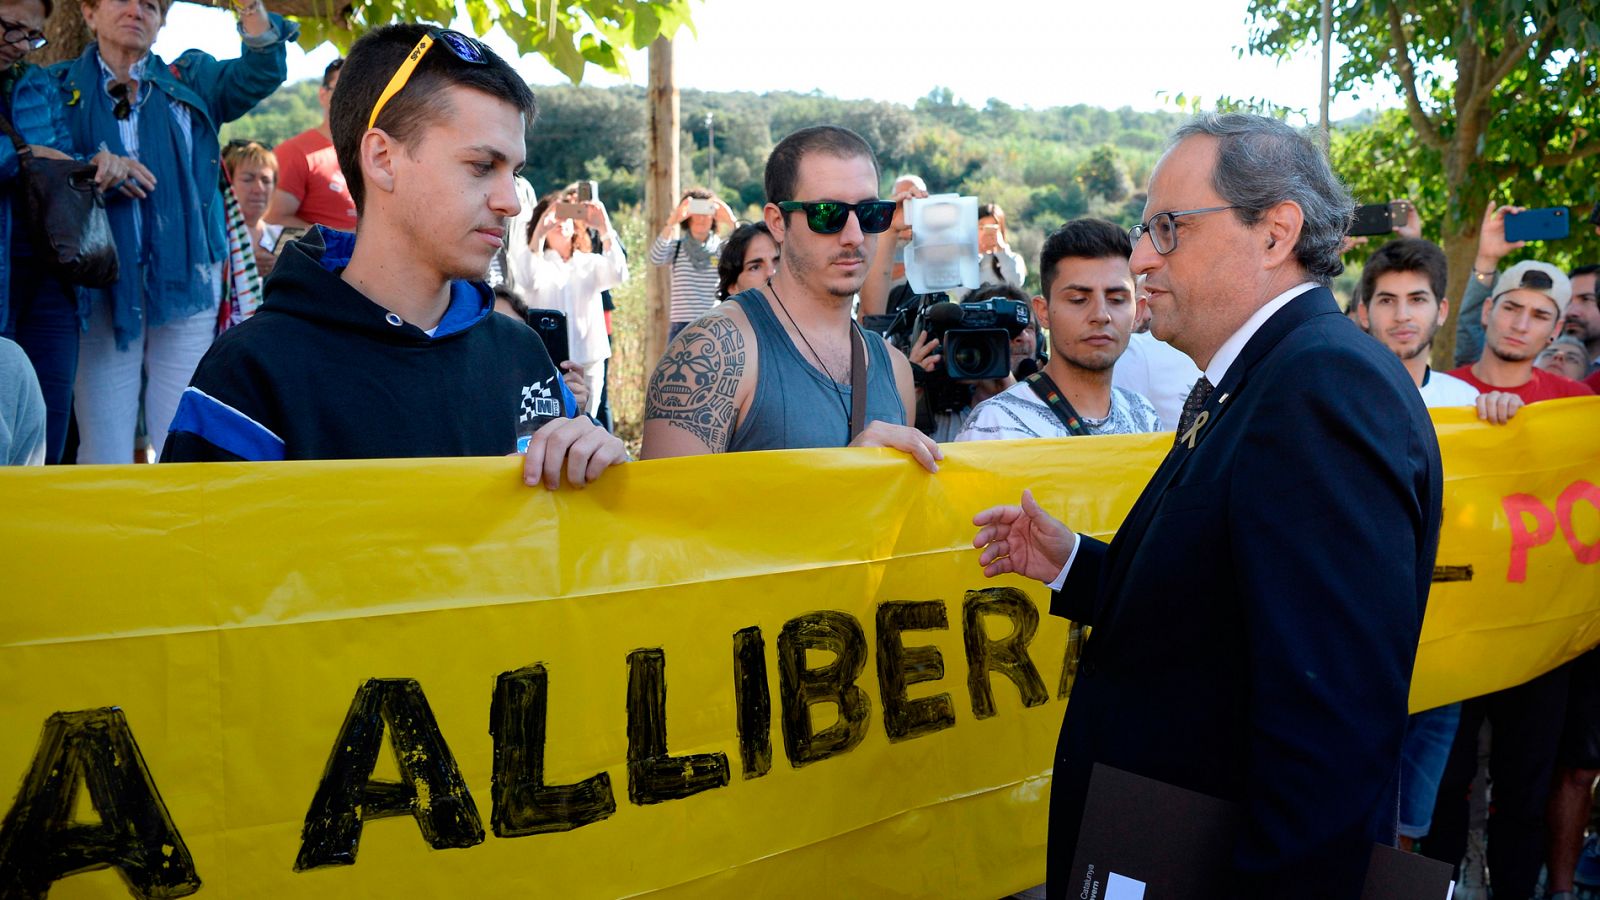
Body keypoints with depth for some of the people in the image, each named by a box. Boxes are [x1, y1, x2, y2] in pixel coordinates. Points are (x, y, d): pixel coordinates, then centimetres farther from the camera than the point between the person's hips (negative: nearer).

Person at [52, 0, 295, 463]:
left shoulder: (192, 79, 12)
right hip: (102, 291, -1)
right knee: (102, 452, -1)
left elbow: (258, 75, -6)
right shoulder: (59, 86, 10)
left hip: (185, 288, 1)